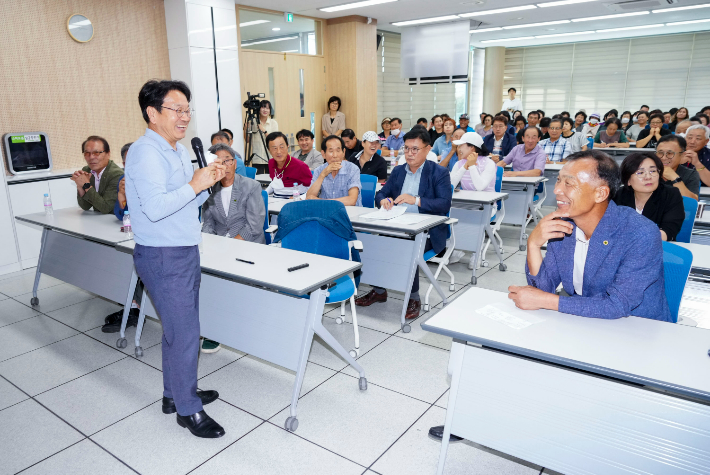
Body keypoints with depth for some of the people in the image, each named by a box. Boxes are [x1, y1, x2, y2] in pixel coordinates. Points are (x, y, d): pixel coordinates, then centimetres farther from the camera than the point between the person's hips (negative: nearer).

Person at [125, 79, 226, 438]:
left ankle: (176, 393, 34)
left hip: (184, 251, 10)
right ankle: (188, 409, 13)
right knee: (185, 332, -3)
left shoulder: (179, 150, 13)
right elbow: (156, 207, -28)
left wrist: (208, 183, 1)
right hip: (163, 257, -10)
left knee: (179, 327, 18)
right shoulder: (146, 153, -17)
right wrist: (195, 185, -21)